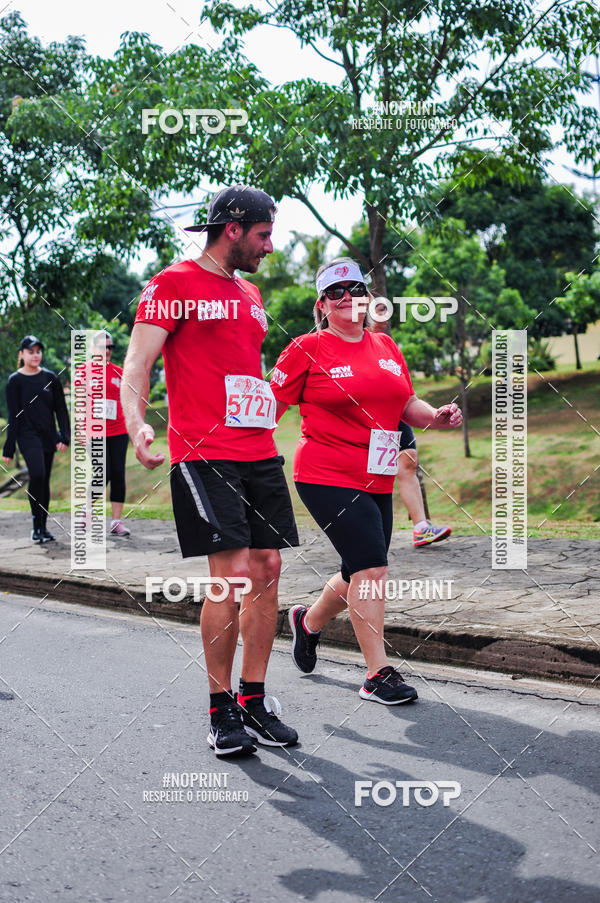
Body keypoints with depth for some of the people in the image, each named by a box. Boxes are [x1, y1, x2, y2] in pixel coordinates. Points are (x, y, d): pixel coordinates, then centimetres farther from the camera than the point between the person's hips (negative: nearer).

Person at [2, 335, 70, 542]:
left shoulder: (50, 378, 8)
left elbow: (61, 410, 9)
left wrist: (64, 437, -3)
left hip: (48, 436, 4)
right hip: (28, 434, -4)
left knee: (44, 481, 7)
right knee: (37, 474, -21)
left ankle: (43, 527, 17)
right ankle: (36, 527, -13)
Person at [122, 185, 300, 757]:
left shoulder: (250, 294, 22)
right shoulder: (174, 284, -1)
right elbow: (137, 362, -10)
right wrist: (136, 425, -27)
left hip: (259, 453, 8)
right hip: (203, 453, -8)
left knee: (267, 568, 4)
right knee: (234, 573, -14)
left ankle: (253, 701, 16)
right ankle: (220, 711, 1)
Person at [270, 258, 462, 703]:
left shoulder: (386, 346, 13)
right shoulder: (307, 349, -4)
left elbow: (406, 404, 18)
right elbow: (271, 407, -3)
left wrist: (436, 416, -1)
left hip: (377, 480, 7)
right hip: (327, 477, -7)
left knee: (362, 576, 13)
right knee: (371, 565, -16)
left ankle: (309, 621, 42)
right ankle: (378, 673, -6)